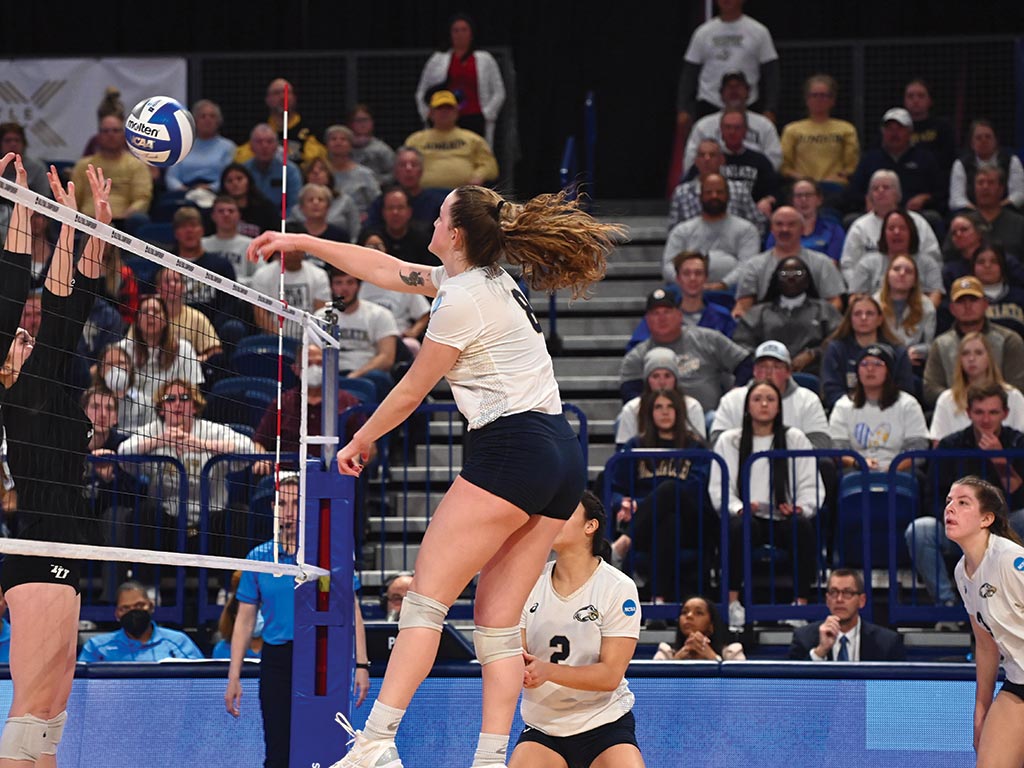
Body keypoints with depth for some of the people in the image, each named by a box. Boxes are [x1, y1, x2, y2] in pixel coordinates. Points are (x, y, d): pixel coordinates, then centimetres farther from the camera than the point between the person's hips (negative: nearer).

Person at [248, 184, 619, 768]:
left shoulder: (463, 300, -9)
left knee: (426, 600, -9)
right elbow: (386, 270, 29)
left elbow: (410, 394, 0)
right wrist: (300, 242, 33)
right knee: (499, 623, 7)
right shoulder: (489, 277, 19)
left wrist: (360, 442, 17)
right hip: (563, 461, 10)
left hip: (512, 450, -10)